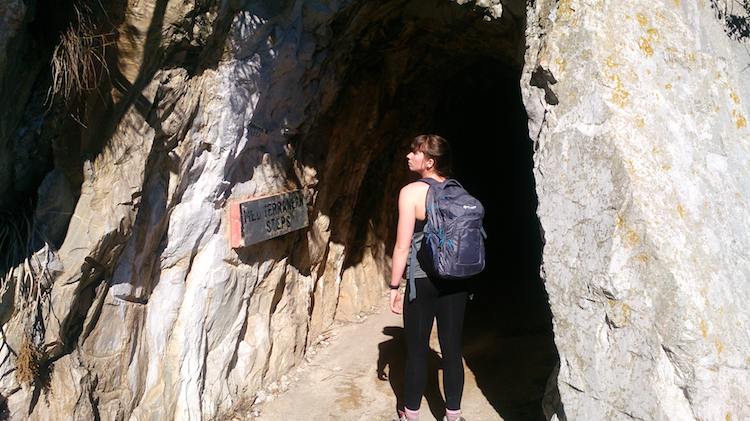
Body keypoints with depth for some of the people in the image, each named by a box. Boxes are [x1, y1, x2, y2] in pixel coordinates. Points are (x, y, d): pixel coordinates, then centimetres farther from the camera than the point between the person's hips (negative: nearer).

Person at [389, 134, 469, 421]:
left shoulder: (411, 192, -12)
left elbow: (403, 246, -12)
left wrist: (394, 287, -4)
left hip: (423, 281, -5)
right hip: (456, 281, 5)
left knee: (417, 353, 9)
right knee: (452, 350, 12)